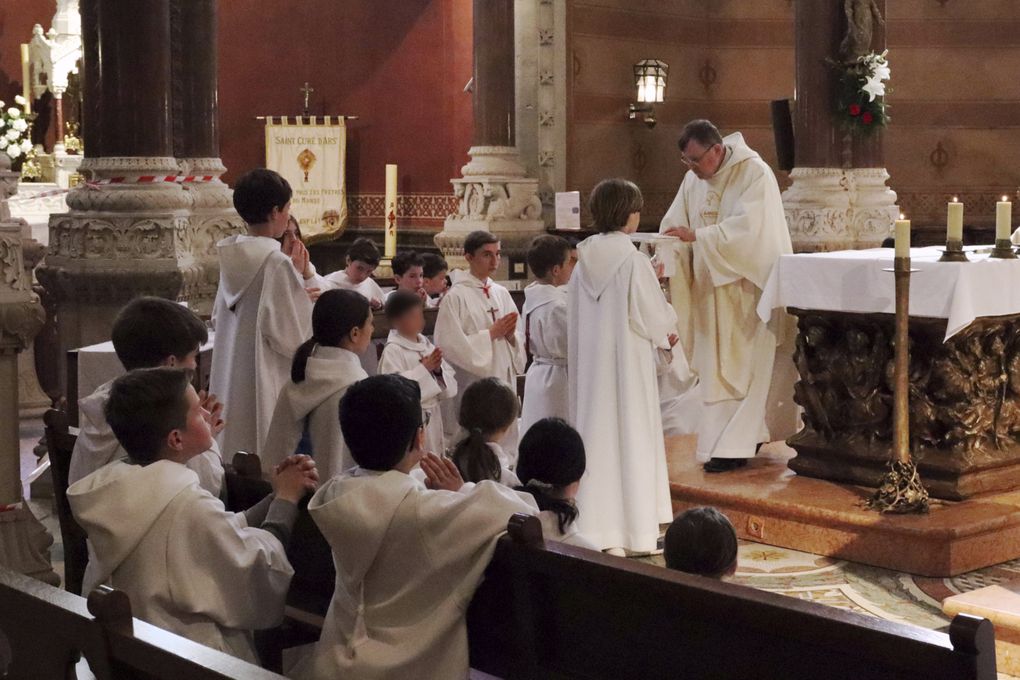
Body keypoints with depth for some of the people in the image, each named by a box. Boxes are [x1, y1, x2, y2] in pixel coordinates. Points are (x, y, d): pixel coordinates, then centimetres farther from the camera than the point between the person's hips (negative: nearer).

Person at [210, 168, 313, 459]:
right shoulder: (277, 263, -18)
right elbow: (292, 337, -15)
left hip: (229, 381, 8)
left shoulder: (231, 257, 3)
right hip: (265, 386, -8)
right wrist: (298, 276, -7)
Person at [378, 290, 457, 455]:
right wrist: (424, 369, -21)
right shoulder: (393, 351, -12)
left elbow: (450, 385, 11)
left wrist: (437, 370, -10)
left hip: (433, 418, 7)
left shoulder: (427, 346, 9)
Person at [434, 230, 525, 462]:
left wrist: (510, 335, -7)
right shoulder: (456, 297, -8)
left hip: (504, 378, 6)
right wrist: (492, 333, -12)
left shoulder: (501, 293, 10)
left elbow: (518, 344, 16)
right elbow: (450, 344, -15)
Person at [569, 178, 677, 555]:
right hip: (628, 360, -5)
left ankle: (596, 526, 15)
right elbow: (653, 316, -13)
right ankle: (636, 529, 9)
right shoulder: (632, 259, -15)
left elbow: (575, 313, 10)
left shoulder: (584, 259, 2)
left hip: (590, 361, 6)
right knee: (632, 438, 3)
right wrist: (668, 325, 9)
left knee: (596, 434, 10)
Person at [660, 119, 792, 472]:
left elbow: (748, 228, -24)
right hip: (712, 289, 7)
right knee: (715, 368, 6)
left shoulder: (754, 174, -13)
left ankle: (734, 447, -4)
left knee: (742, 367, -6)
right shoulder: (693, 180, 8)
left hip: (748, 287, -7)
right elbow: (674, 227, 6)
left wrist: (697, 237, -29)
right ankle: (749, 434, 14)